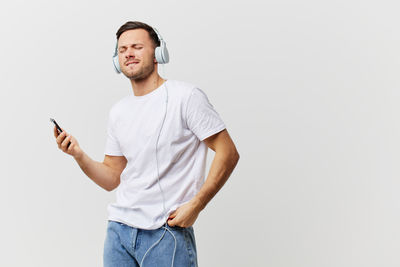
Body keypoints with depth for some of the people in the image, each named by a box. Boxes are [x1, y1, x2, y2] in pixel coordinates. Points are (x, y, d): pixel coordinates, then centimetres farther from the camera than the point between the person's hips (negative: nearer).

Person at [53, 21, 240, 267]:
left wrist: (195, 206, -16)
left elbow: (228, 153, -10)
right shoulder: (118, 112, 13)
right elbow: (111, 179, 14)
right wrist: (78, 155, -4)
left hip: (166, 233, -5)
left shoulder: (186, 96, -7)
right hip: (119, 228, 6)